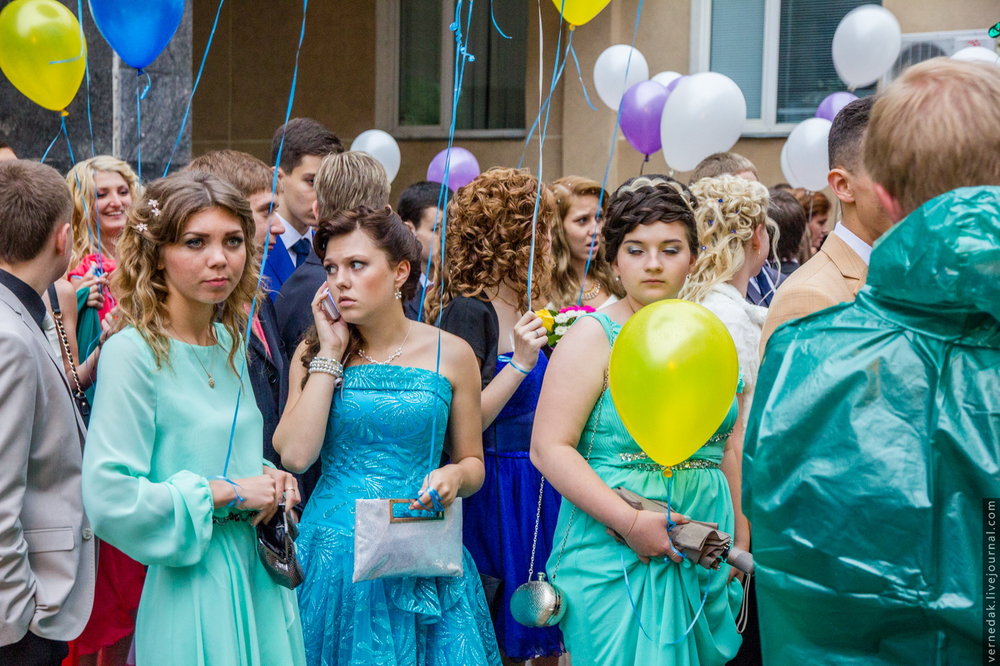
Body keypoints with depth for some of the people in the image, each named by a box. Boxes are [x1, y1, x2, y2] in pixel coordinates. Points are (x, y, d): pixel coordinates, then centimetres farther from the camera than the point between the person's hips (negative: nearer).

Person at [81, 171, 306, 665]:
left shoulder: (230, 340, 7)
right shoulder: (133, 352, -15)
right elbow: (107, 498, -21)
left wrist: (270, 478, 0)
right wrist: (227, 491, -16)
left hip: (262, 571, 7)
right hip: (193, 586, -7)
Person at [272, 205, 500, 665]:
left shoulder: (451, 354, 1)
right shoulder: (315, 353, 4)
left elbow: (473, 463, 10)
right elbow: (294, 455, -11)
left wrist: (455, 476, -14)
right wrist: (331, 352, -8)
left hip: (421, 565, 0)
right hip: (334, 556, 1)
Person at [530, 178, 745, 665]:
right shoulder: (594, 336, -6)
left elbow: (729, 447, 16)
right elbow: (549, 448, -14)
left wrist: (740, 550, 13)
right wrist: (629, 521, -20)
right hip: (616, 560, -5)